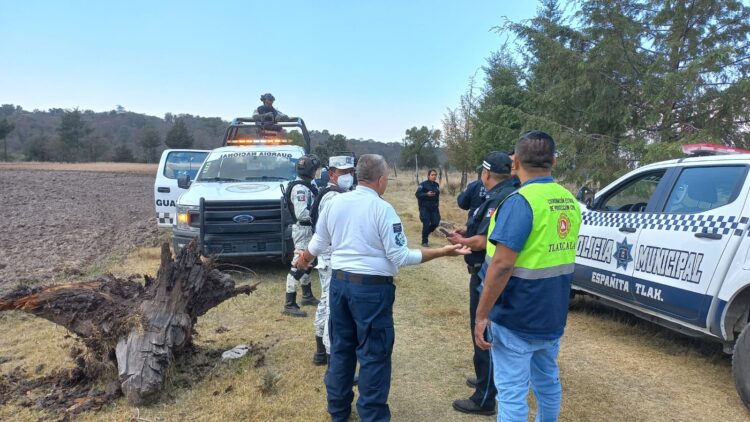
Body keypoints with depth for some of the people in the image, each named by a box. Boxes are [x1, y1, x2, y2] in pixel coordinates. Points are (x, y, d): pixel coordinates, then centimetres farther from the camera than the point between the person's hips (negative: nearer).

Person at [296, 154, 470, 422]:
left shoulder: (335, 203, 3)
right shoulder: (382, 209, -14)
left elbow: (319, 242, 15)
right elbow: (400, 256, -14)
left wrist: (303, 259, 36)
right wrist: (442, 252, -9)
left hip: (339, 281, 6)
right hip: (372, 287, -6)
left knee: (341, 346, 19)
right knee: (373, 353, 6)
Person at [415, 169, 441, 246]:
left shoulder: (436, 185, 10)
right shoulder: (423, 184, -9)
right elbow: (417, 194, -12)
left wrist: (437, 205, 15)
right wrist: (427, 194, -25)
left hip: (434, 208, 5)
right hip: (425, 208, -5)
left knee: (435, 223, -1)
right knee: (426, 224, -6)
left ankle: (425, 233, 27)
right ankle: (424, 242, 8)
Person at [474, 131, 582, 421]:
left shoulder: (520, 202, -20)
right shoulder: (570, 202, 6)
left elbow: (502, 265, -26)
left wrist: (482, 314, -18)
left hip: (516, 320, -8)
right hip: (552, 316, 8)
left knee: (512, 392, 3)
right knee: (548, 381, 22)